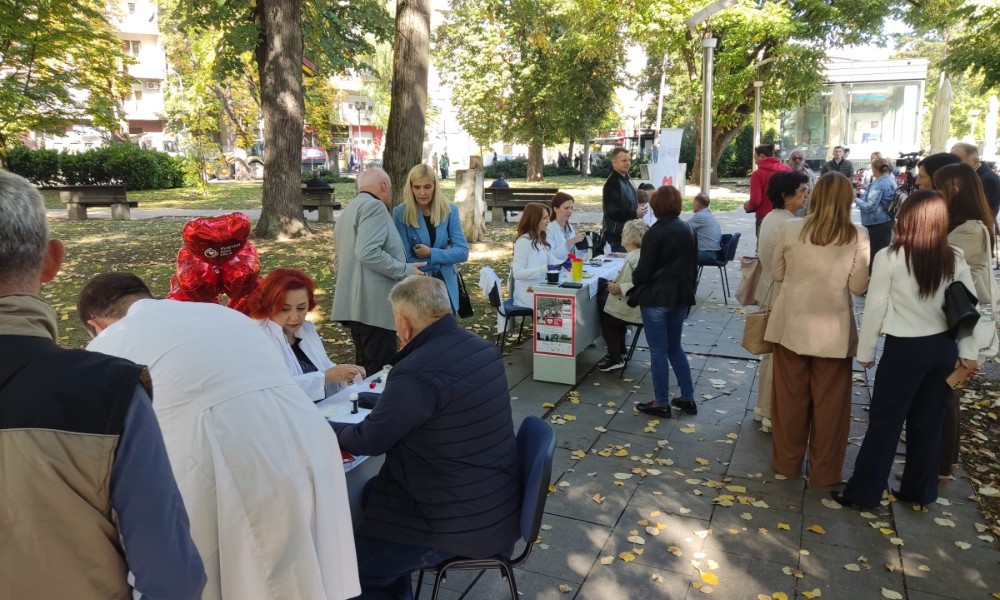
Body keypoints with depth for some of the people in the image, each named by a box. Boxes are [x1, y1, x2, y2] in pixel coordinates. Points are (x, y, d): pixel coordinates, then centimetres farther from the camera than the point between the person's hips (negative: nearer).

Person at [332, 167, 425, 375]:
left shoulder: (349, 210, 24)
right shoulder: (374, 206, -8)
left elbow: (339, 260, 28)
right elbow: (368, 252, -22)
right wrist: (405, 270, -15)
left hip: (357, 302, 10)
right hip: (374, 304, -10)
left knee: (365, 368, 15)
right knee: (380, 371, -7)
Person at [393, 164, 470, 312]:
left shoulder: (450, 211, -2)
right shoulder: (401, 213, -9)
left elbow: (463, 252, -5)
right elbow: (405, 258, -10)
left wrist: (432, 253, -18)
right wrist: (446, 257, -10)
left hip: (445, 285, 2)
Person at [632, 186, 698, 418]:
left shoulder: (655, 233, -15)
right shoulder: (688, 231, 5)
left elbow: (643, 271, -13)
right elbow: (693, 265, 13)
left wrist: (634, 280, 8)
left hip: (656, 298, -7)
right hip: (680, 296, 7)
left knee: (658, 351, 3)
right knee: (675, 347, 18)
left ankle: (662, 403, 11)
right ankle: (688, 398, 21)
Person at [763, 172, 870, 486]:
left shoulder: (790, 228, -7)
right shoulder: (858, 236, -10)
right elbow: (859, 287, -5)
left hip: (792, 323, 1)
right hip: (833, 329, -1)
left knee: (790, 396, 15)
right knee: (829, 401, 13)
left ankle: (787, 461, 28)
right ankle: (824, 471, 25)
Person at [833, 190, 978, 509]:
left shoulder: (889, 257, -14)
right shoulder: (955, 259, -2)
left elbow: (875, 308, -10)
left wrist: (865, 351, 0)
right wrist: (968, 351, 12)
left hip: (905, 348, -4)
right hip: (943, 348, 5)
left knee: (884, 421, 6)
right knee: (928, 422, 17)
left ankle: (863, 492, 15)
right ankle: (920, 490, 30)